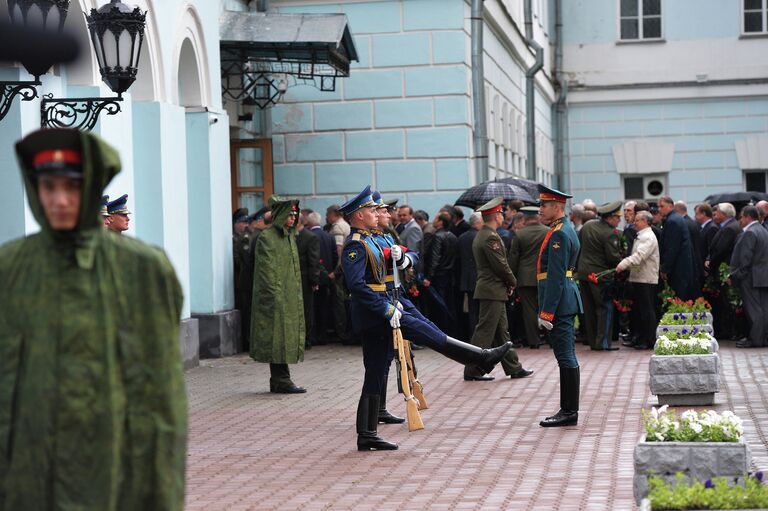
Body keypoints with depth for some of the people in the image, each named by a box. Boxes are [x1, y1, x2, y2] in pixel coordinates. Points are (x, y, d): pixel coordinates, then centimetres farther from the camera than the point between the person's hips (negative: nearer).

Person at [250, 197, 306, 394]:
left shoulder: (290, 236, 17)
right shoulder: (266, 238, -11)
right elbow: (267, 271, -16)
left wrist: (297, 295, 18)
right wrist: (275, 295, -20)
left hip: (290, 297, 9)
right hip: (276, 298, -9)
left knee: (287, 336, 9)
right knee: (278, 335, -7)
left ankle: (278, 380, 14)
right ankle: (281, 380, -5)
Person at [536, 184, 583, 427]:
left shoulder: (560, 234, -16)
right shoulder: (564, 230, 17)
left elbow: (556, 277, -20)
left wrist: (546, 312, -20)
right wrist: (546, 310, 22)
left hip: (559, 303, -11)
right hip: (566, 302, 11)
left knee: (566, 357, -6)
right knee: (566, 357, 12)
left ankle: (569, 412, -3)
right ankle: (568, 410, 17)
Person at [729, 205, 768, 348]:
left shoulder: (749, 233, -14)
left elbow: (745, 258, -19)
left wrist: (734, 275, -11)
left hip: (751, 277, -9)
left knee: (753, 309, -6)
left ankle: (755, 339, -5)